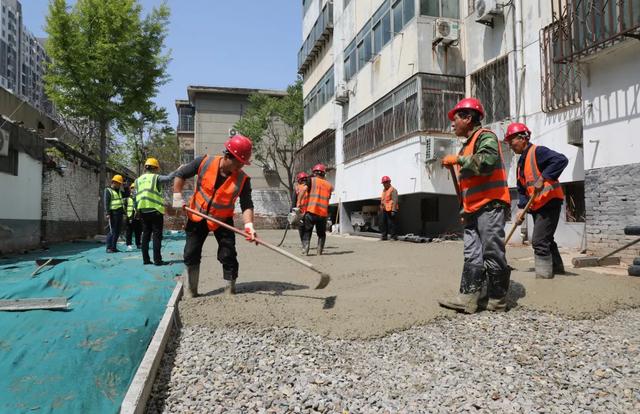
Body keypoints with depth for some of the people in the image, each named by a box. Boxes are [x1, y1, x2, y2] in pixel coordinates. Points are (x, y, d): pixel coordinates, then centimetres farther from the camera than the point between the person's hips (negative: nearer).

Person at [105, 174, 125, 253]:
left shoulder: (119, 191, 20)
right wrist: (108, 213, -20)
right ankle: (109, 248, -5)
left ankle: (114, 247, 14)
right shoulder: (108, 190, -3)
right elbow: (106, 203, -12)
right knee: (112, 231, -9)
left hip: (119, 213, 8)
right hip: (113, 213, -8)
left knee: (117, 231, 8)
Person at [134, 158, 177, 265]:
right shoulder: (156, 177, -5)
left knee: (146, 235, 11)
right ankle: (157, 260, -4)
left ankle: (146, 259, 12)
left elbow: (136, 197, 9)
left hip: (143, 211, 5)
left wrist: (137, 209, 14)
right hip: (155, 210, -5)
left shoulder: (138, 180, 11)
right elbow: (169, 178, -18)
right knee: (157, 235, -1)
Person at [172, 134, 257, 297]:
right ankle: (190, 291, 23)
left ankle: (230, 287, 13)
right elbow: (180, 174, -4)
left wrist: (249, 225, -38)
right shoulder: (204, 162, -19)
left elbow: (247, 205, -22)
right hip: (197, 216, 1)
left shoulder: (243, 179, -20)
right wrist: (177, 196, -10)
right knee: (191, 254, 7)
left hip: (223, 220, -1)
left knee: (228, 255, -5)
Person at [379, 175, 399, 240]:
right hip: (384, 210, 8)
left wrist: (393, 210, -20)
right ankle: (384, 236, 16)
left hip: (390, 210, -8)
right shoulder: (384, 190, 20)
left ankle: (393, 236, -1)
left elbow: (394, 201, -14)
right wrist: (381, 209, 23)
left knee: (391, 223, -8)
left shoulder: (393, 190, -7)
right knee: (383, 223, 9)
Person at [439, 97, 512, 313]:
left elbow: (486, 162, -24)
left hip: (490, 206, -9)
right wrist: (465, 210, 23)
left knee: (492, 253, -4)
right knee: (472, 255, 3)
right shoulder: (467, 145, 25)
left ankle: (497, 299, 5)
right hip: (473, 210, 9)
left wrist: (457, 159, -13)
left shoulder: (485, 136, -3)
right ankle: (468, 296, 2)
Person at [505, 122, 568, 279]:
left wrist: (543, 178, -30)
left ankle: (544, 275, -4)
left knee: (539, 241, -11)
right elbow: (522, 189, 14)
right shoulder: (521, 161, 15)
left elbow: (561, 160, -29)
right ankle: (557, 268, 34)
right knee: (546, 240, 19)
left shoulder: (537, 151, -12)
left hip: (549, 202, -10)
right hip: (536, 206, 10)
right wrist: (521, 208, 3)